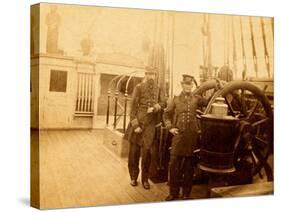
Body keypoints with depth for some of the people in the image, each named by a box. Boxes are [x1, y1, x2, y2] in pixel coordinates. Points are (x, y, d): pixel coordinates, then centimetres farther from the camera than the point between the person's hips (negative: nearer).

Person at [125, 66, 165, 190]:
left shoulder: (158, 89, 13)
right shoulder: (139, 87, 1)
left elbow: (163, 103, 8)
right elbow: (133, 106, -3)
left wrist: (156, 107, -15)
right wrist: (135, 124, -10)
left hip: (151, 123, 2)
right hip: (138, 121, -2)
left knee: (147, 150, 1)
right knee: (134, 150, 5)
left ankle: (145, 179, 15)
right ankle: (133, 177, 21)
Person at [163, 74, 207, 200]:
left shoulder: (197, 99, 7)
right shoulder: (175, 99, 7)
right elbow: (166, 114, 11)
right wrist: (170, 127, 0)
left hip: (192, 135, 0)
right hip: (178, 135, 0)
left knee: (189, 165, 8)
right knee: (174, 164, 1)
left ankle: (186, 194, 21)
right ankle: (173, 193, 16)